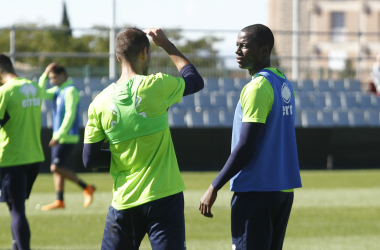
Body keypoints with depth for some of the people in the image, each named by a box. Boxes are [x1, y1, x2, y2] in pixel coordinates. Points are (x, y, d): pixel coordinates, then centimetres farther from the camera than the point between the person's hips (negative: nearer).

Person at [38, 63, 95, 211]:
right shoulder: (57, 91, 14)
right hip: (58, 136, 9)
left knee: (56, 167, -14)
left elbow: (70, 115, -20)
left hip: (67, 137, -9)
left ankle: (86, 188, -9)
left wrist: (59, 135, -23)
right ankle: (59, 201, 11)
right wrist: (44, 76, 4)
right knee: (57, 168, 8)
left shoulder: (70, 91, -13)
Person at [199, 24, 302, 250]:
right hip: (283, 189, 9)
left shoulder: (258, 87, -13)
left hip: (256, 191, -9)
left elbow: (245, 146, -17)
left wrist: (215, 187, -13)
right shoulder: (284, 84, 13)